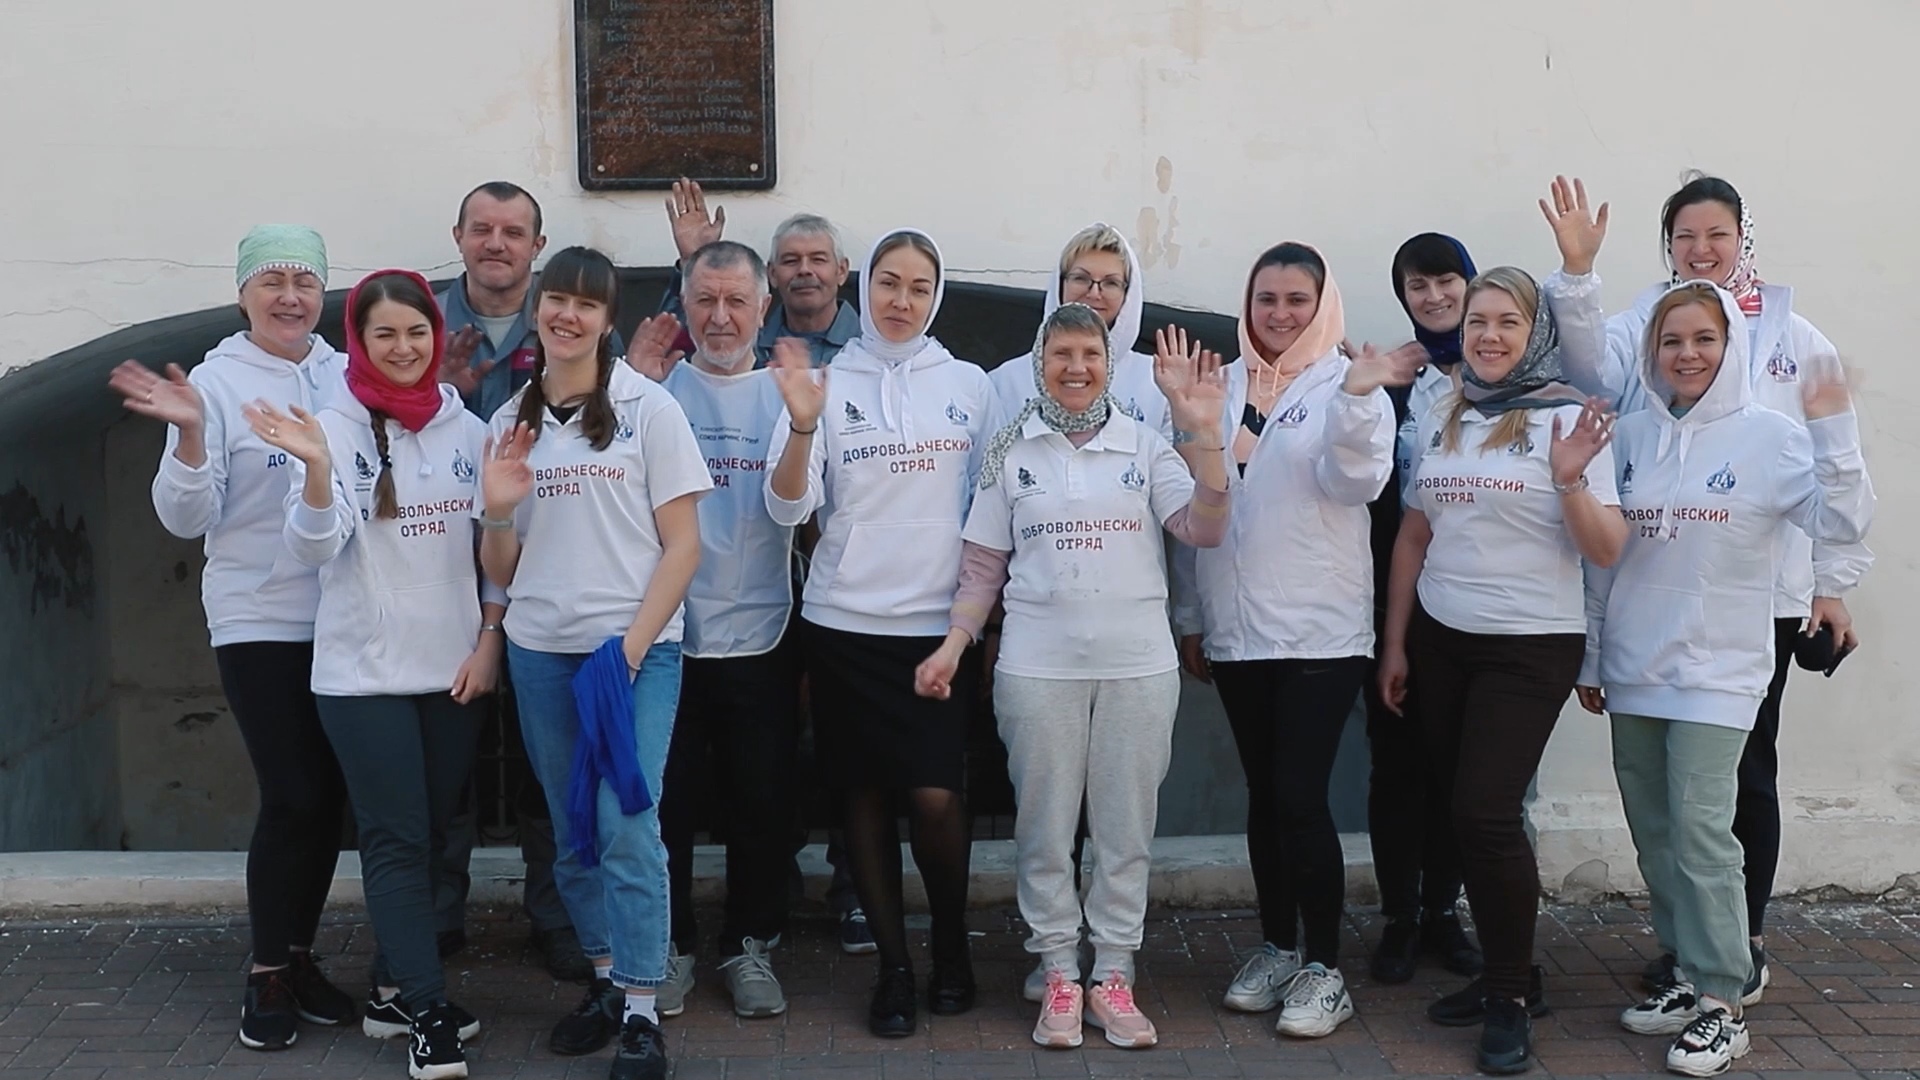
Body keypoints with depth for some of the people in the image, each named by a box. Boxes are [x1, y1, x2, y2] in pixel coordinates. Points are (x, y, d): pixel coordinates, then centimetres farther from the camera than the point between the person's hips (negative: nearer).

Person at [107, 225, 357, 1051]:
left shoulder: (346, 376, 3)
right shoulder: (217, 381, -8)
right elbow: (187, 518, -11)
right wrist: (189, 432, -27)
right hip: (261, 622, -4)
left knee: (328, 795, 9)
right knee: (292, 799, -6)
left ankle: (299, 955, 24)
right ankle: (267, 977, 9)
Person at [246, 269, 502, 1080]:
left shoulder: (467, 429, 4)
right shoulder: (335, 430, -8)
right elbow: (314, 549, -19)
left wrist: (489, 640, 2)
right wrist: (315, 468, -35)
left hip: (454, 668, 4)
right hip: (364, 674, -4)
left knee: (430, 836, 11)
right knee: (397, 840, -3)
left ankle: (393, 990, 23)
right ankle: (427, 1011, 2)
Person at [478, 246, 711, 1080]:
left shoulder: (649, 409, -3)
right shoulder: (510, 423, 9)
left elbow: (683, 545, -5)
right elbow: (500, 571, 12)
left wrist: (631, 646, -14)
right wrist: (497, 511, -9)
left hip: (635, 647, -4)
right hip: (539, 652, 5)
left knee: (627, 828, -10)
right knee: (574, 832, 11)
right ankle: (606, 980, 26)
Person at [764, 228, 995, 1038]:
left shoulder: (969, 385, 4)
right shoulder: (828, 384, 1)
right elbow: (788, 508, -8)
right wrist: (801, 425, -24)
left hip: (940, 623, 0)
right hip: (845, 623, 0)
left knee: (936, 796, -8)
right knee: (865, 796, 6)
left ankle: (952, 943, 18)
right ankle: (893, 965, 19)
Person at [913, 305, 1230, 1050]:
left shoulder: (1145, 445, 4)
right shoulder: (1011, 451, 4)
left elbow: (1204, 529, -8)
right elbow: (982, 565, 6)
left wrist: (1203, 434, -18)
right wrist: (954, 645, -6)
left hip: (1138, 664, 0)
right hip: (1038, 666, 0)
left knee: (1125, 825, 7)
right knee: (1045, 826, 6)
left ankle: (1112, 978, 18)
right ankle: (1059, 976, 18)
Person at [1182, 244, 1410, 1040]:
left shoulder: (1350, 384, -3)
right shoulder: (1225, 388, 10)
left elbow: (1355, 480, -20)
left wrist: (1356, 397, -34)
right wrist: (1194, 615, 13)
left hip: (1320, 631, -4)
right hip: (1237, 629, 5)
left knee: (1300, 799, -7)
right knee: (1263, 796, 12)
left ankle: (1324, 968, 4)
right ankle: (1276, 947, 24)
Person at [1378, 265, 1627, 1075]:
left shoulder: (1568, 420, -8)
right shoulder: (1442, 421, 6)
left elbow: (1606, 552, -11)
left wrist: (1571, 481, -28)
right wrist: (1394, 644, 10)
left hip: (1529, 647, -5)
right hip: (1438, 640, 5)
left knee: (1486, 813, -11)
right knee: (1460, 813, 9)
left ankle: (1514, 995, 5)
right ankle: (1501, 975, 24)